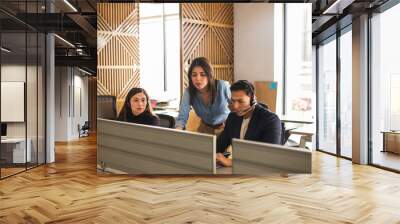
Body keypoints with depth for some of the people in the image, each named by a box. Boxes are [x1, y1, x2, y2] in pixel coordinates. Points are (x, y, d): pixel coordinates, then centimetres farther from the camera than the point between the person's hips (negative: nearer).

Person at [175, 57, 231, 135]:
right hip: (205, 127, 2)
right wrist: (177, 131, -41)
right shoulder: (188, 92, -18)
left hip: (226, 126, -2)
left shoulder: (222, 86, -22)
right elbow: (182, 117, -21)